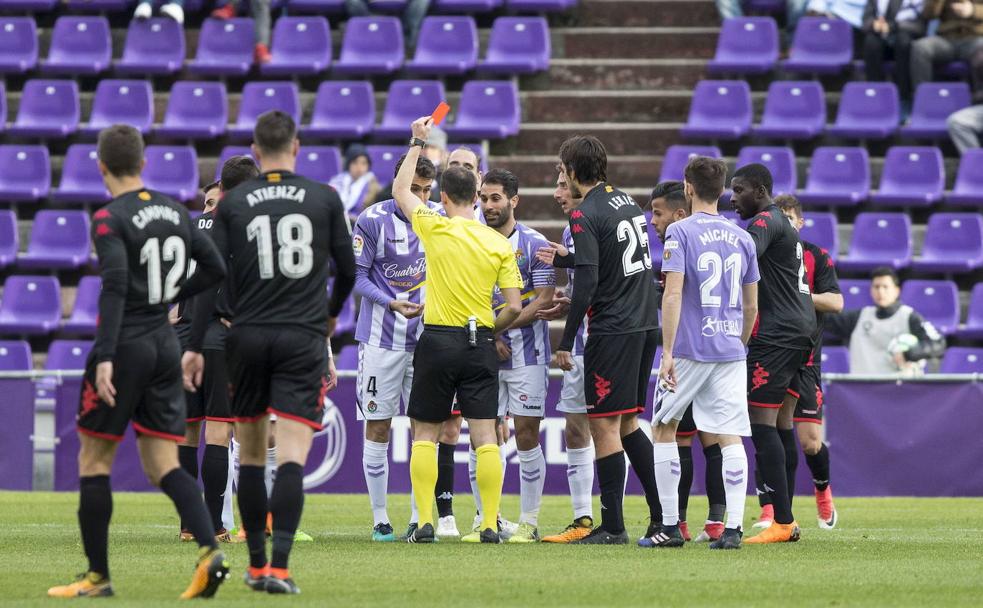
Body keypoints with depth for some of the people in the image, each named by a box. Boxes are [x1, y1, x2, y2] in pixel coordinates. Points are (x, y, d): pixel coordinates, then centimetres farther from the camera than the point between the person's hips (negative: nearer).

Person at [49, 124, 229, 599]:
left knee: (93, 459, 5)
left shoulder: (109, 220, -12)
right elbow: (215, 269, 13)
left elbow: (115, 287, -22)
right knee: (163, 465, 6)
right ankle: (209, 550, -15)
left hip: (125, 346, -6)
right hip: (165, 345, 6)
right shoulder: (174, 212, 9)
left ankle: (97, 575, 8)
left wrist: (104, 357, -25)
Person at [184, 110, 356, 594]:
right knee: (291, 455, -7)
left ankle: (256, 562, 19)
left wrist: (195, 346, 3)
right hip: (303, 337, -1)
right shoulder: (325, 199, 2)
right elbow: (348, 269, 11)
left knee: (251, 453, 14)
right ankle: (279, 567, -19)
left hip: (247, 336, 1)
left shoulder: (233, 204, 2)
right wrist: (331, 313, 31)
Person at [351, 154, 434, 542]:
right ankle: (380, 519, 5)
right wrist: (393, 303, -18)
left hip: (424, 336, 4)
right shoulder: (373, 221, -6)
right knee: (378, 426, -1)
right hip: (381, 338, -4)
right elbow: (356, 274, -6)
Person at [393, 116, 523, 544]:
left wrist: (417, 143, 23)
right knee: (484, 436, 1)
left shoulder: (436, 229, -5)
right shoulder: (500, 244, 0)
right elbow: (514, 307, -1)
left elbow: (400, 189, 13)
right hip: (479, 343, 2)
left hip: (437, 341, -2)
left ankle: (425, 521, 1)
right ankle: (490, 523, -4)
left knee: (425, 434, 7)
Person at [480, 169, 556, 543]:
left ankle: (529, 522, 2)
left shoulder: (534, 244, -2)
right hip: (483, 354, 3)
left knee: (527, 435, -3)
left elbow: (543, 300, -7)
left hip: (526, 352, -3)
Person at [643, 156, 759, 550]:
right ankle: (733, 528, -8)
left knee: (663, 429, 9)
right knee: (730, 437, 1)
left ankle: (670, 527, 7)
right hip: (730, 351, 4)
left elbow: (673, 295, -14)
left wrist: (668, 353, -14)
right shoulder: (741, 238, 10)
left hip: (690, 350, -4)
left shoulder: (680, 233, -7)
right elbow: (751, 305, 14)